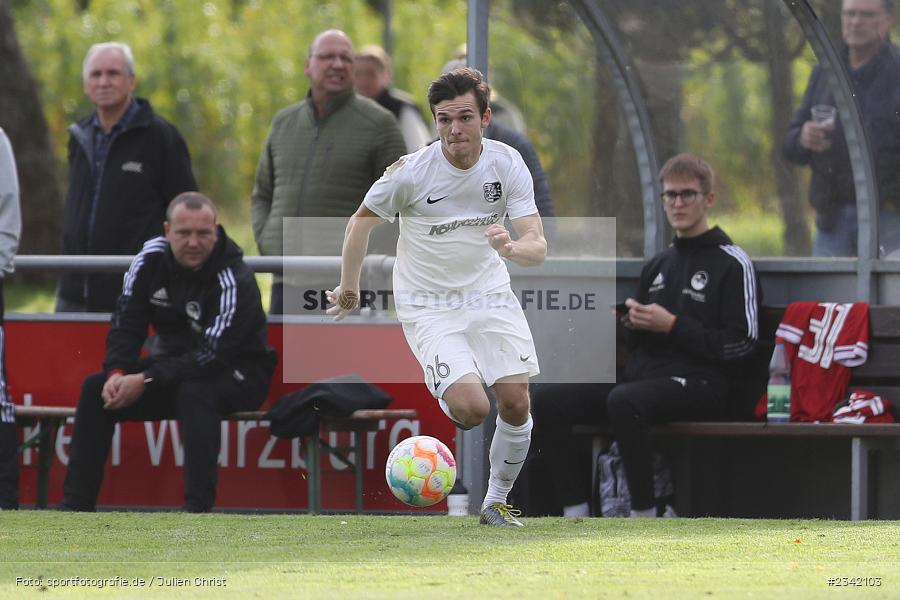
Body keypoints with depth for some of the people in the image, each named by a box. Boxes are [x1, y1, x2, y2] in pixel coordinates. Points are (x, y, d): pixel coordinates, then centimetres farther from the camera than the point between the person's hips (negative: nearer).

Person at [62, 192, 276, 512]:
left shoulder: (234, 280, -25)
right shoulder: (151, 259, -6)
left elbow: (212, 355, -29)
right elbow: (126, 323, -3)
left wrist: (146, 381, -31)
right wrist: (118, 373, -22)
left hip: (235, 372, -6)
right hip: (175, 363, 6)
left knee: (194, 392, -38)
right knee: (96, 388, -10)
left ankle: (198, 508, -39)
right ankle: (75, 505, -8)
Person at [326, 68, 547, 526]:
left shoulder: (507, 164, -10)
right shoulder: (411, 172, -18)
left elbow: (537, 247, -14)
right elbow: (362, 220, 0)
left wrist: (511, 247, -38)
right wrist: (349, 286, 10)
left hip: (490, 294, 3)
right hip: (428, 306, -3)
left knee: (516, 401, -10)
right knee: (472, 408, -21)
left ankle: (497, 501, 13)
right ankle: (449, 401, 19)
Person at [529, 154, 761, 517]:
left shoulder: (732, 264, 1)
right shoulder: (657, 266, 24)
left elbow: (741, 344, -9)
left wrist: (672, 325, -11)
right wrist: (631, 322, 6)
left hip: (698, 385, -8)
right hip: (644, 376, 8)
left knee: (624, 401, -38)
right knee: (547, 400, -12)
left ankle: (645, 517, -29)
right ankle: (575, 513, -13)